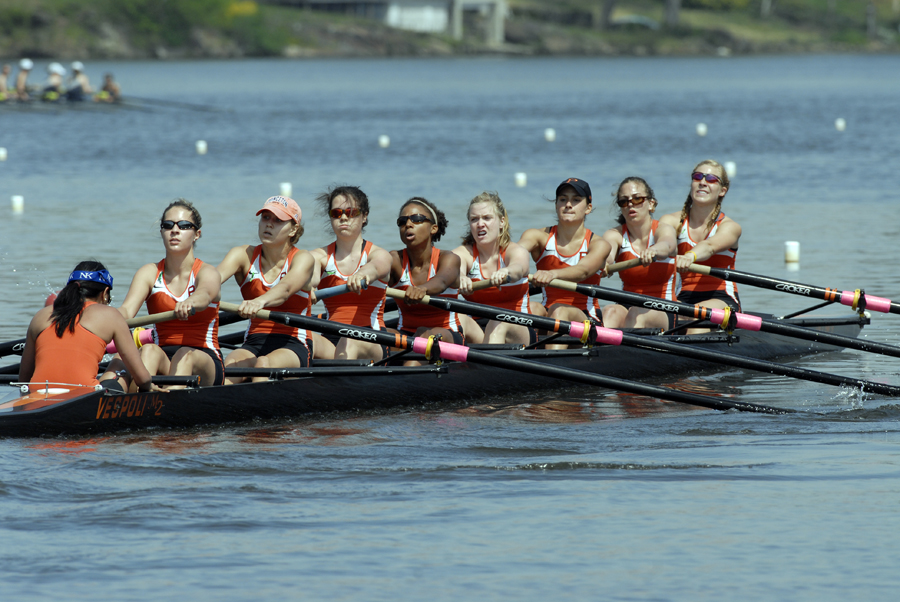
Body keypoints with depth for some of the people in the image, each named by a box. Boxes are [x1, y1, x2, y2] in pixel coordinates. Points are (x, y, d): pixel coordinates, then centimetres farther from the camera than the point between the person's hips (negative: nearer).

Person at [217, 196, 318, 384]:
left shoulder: (302, 259, -3)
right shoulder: (244, 255, 7)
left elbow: (285, 289, -25)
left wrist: (259, 302, -50)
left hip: (292, 346, -3)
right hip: (253, 343, 3)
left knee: (264, 364, -36)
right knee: (230, 365, -31)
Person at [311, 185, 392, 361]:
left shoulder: (380, 255, 4)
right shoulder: (321, 256, 11)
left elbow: (375, 268, -22)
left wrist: (361, 276, -49)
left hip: (371, 342, -3)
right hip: (332, 340, 3)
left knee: (350, 343, -38)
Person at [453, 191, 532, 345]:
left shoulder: (516, 251, -2)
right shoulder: (463, 253, 3)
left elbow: (518, 268, -28)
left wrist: (505, 273, -55)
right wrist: (460, 278, -50)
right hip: (478, 332, 2)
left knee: (499, 324, -36)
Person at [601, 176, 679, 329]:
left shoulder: (663, 230, -3)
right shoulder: (615, 235, 4)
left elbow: (667, 245, -29)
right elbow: (606, 251, -21)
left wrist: (652, 251, -56)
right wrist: (603, 261, -48)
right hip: (627, 307, 2)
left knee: (637, 313, -36)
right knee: (610, 312, -32)